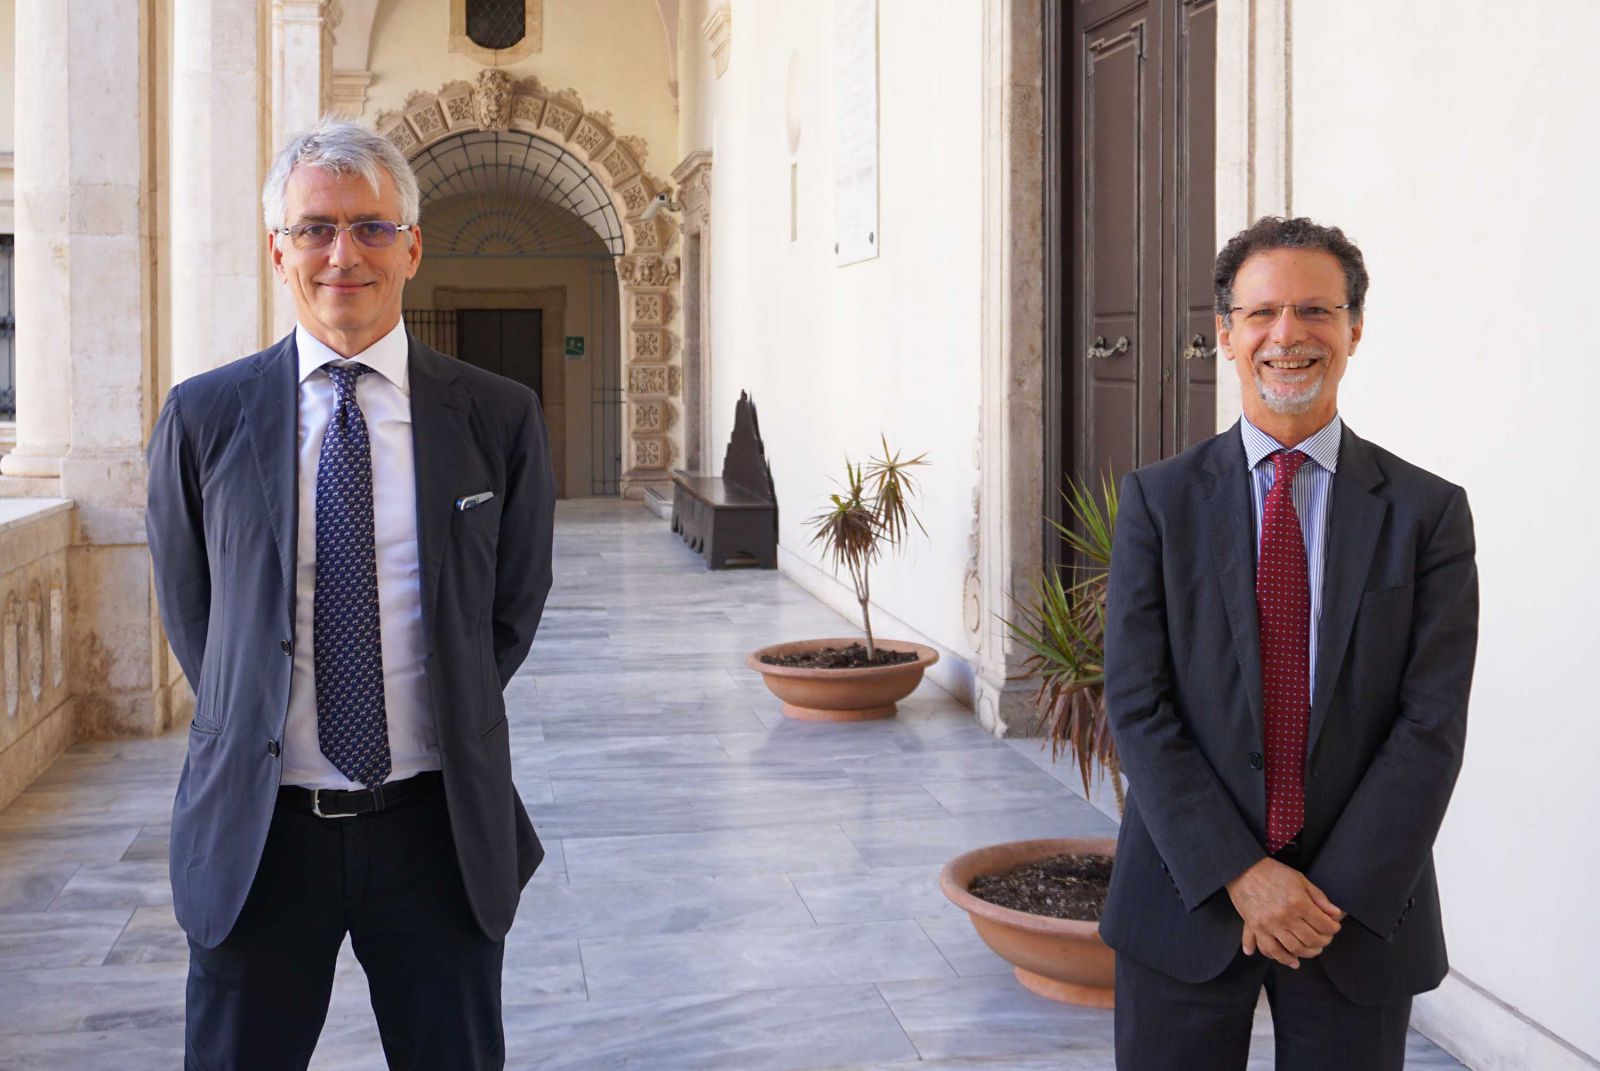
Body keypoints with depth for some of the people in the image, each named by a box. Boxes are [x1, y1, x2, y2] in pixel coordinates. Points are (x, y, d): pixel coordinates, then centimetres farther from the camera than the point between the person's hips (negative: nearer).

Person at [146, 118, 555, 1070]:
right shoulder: (203, 419, -1)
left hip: (439, 823, 0)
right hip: (255, 830, 0)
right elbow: (188, 609, 9)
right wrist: (257, 724, 5)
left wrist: (447, 726, 6)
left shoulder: (500, 418, -2)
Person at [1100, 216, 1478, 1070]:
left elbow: (1432, 724, -6)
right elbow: (1137, 706, -6)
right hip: (1190, 900, 0)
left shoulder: (1427, 512, -1)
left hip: (1362, 908, 0)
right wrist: (1242, 874, -13)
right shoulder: (1159, 500, -1)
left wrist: (1334, 895, -12)